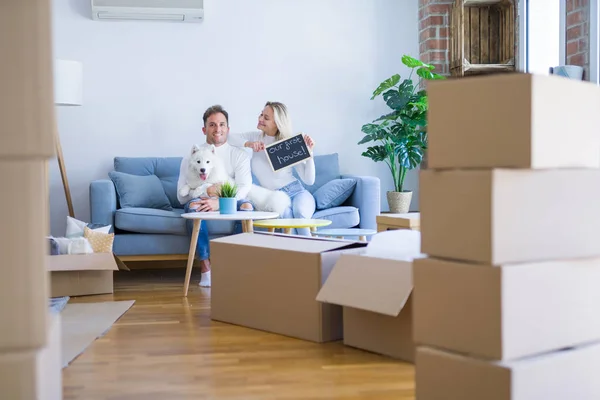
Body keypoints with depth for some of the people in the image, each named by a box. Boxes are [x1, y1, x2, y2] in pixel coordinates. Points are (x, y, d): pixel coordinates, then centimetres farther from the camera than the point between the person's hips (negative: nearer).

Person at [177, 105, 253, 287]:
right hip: (202, 202, 0)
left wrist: (219, 202, -27)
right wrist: (207, 191, -19)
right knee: (194, 205, -35)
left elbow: (244, 187, -10)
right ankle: (205, 268, -33)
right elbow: (182, 195, 0)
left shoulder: (239, 155, 7)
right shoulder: (192, 157, 9)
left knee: (247, 206, -33)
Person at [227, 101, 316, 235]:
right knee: (285, 213, -35)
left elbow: (309, 180, -7)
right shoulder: (256, 137, 5)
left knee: (299, 211, -36)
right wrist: (248, 143, -21)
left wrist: (309, 152, -16)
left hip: (296, 192, -1)